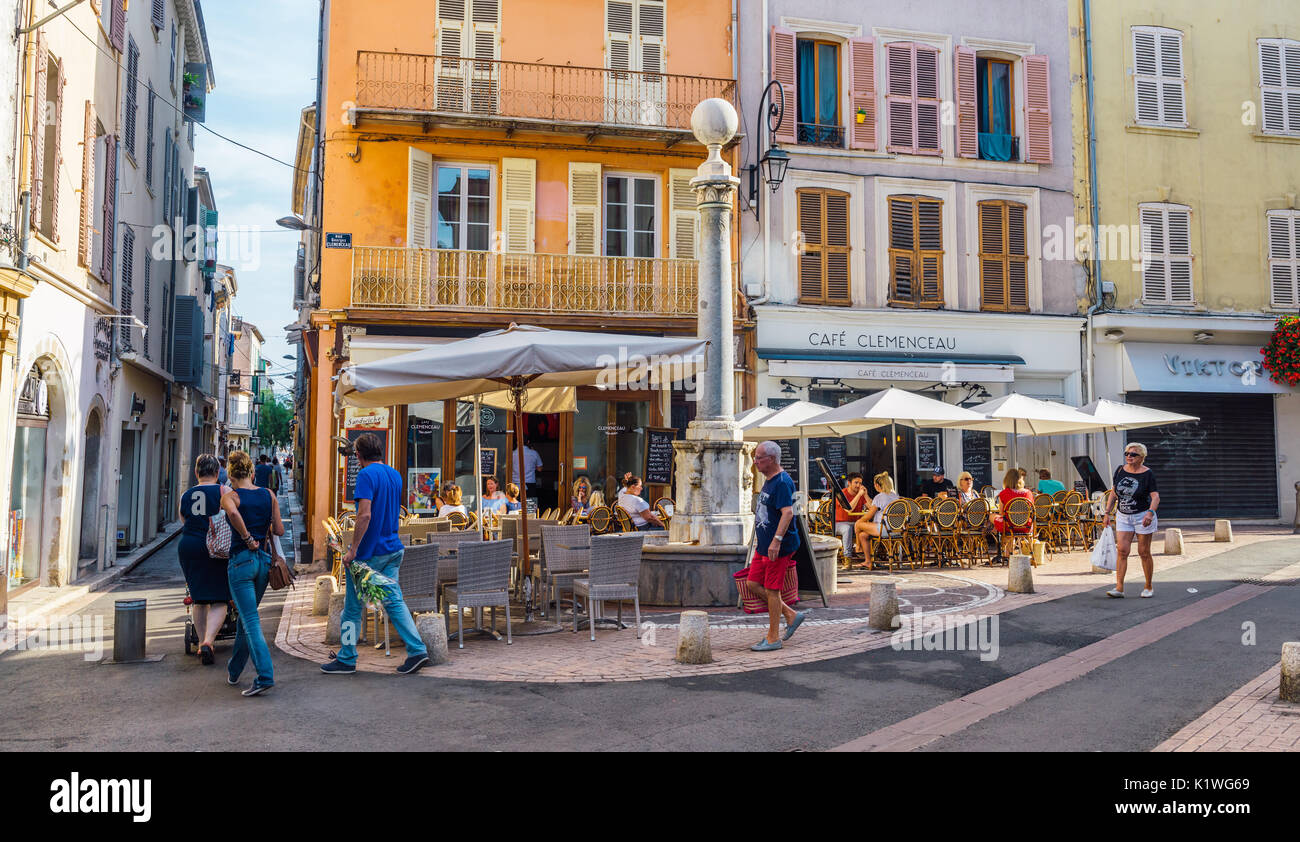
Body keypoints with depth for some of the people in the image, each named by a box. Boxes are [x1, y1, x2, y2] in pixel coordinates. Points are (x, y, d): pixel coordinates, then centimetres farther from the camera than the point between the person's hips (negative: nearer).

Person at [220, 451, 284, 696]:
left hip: (241, 560, -5)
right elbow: (279, 530, 4)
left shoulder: (230, 496, -4)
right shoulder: (269, 495, 6)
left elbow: (233, 513, -28)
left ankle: (265, 676, -16)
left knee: (251, 622, -7)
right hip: (264, 560, 5)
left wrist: (247, 538, -16)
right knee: (246, 617, 20)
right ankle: (234, 670, 33)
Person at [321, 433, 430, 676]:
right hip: (393, 549, 7)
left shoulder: (367, 475, -14)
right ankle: (417, 649, 1)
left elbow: (365, 514, -23)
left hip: (369, 552, -7)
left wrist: (353, 549, -19)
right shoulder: (395, 475, 10)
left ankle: (346, 660, 16)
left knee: (353, 606, 6)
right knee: (394, 601, 9)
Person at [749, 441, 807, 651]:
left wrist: (777, 540, -32)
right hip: (764, 545, 10)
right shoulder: (769, 481, 15)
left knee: (771, 589, -3)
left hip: (778, 546, -10)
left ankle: (773, 638, 7)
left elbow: (788, 512, -27)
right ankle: (791, 615, 21)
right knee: (754, 583, 11)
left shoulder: (782, 482, -17)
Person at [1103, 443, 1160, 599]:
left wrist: (1150, 513, -34)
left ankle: (1148, 587, 19)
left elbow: (1155, 496, -17)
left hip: (1143, 516, -4)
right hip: (1123, 517, 4)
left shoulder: (1148, 474, -10)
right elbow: (1113, 492, 10)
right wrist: (1107, 513, 6)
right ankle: (1119, 588, -8)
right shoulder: (1120, 470, 3)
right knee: (1122, 550, -6)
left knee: (1144, 553, 3)